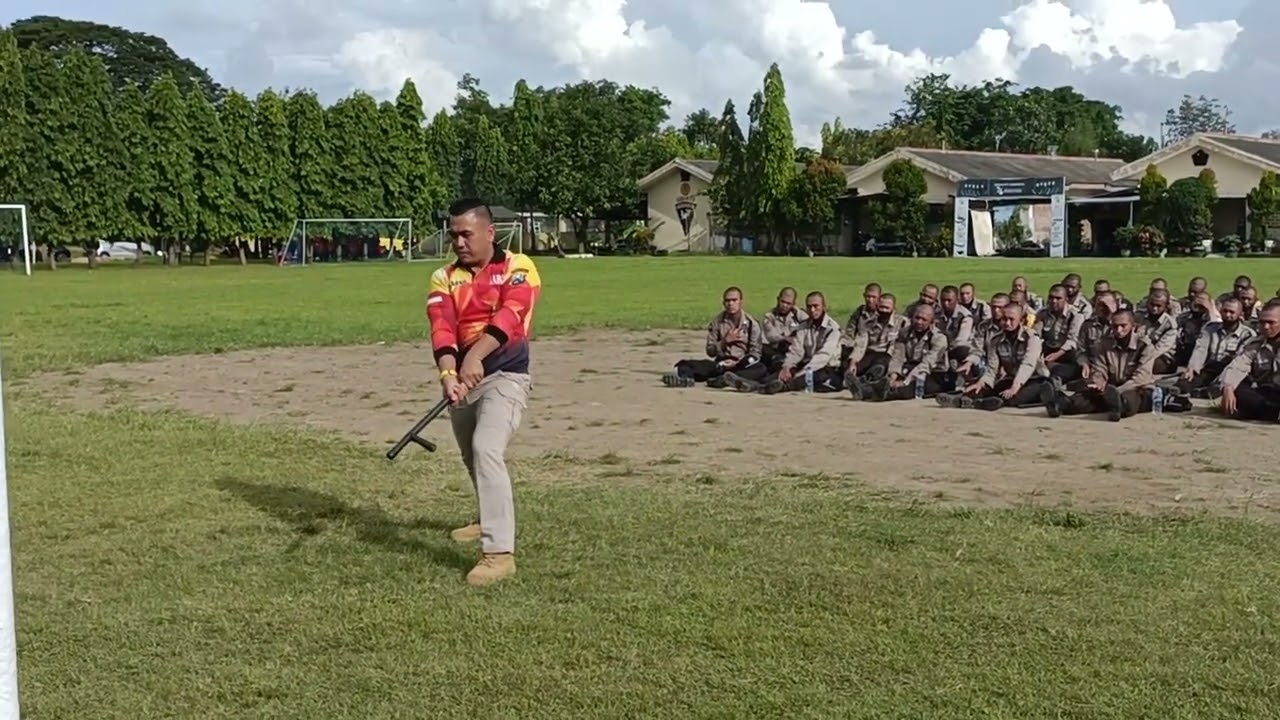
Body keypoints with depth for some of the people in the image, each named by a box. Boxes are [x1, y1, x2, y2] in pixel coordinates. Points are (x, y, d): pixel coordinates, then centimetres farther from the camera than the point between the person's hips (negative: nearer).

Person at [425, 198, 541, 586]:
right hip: (462, 377, 6)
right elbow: (442, 328, -11)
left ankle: (499, 552, -25)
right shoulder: (444, 278, 5)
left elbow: (509, 315, -24)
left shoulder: (518, 267, -7)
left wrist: (476, 356, -39)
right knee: (472, 456, 21)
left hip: (505, 375, -6)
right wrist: (448, 373, -30)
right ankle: (491, 520, 49)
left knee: (486, 449, -24)